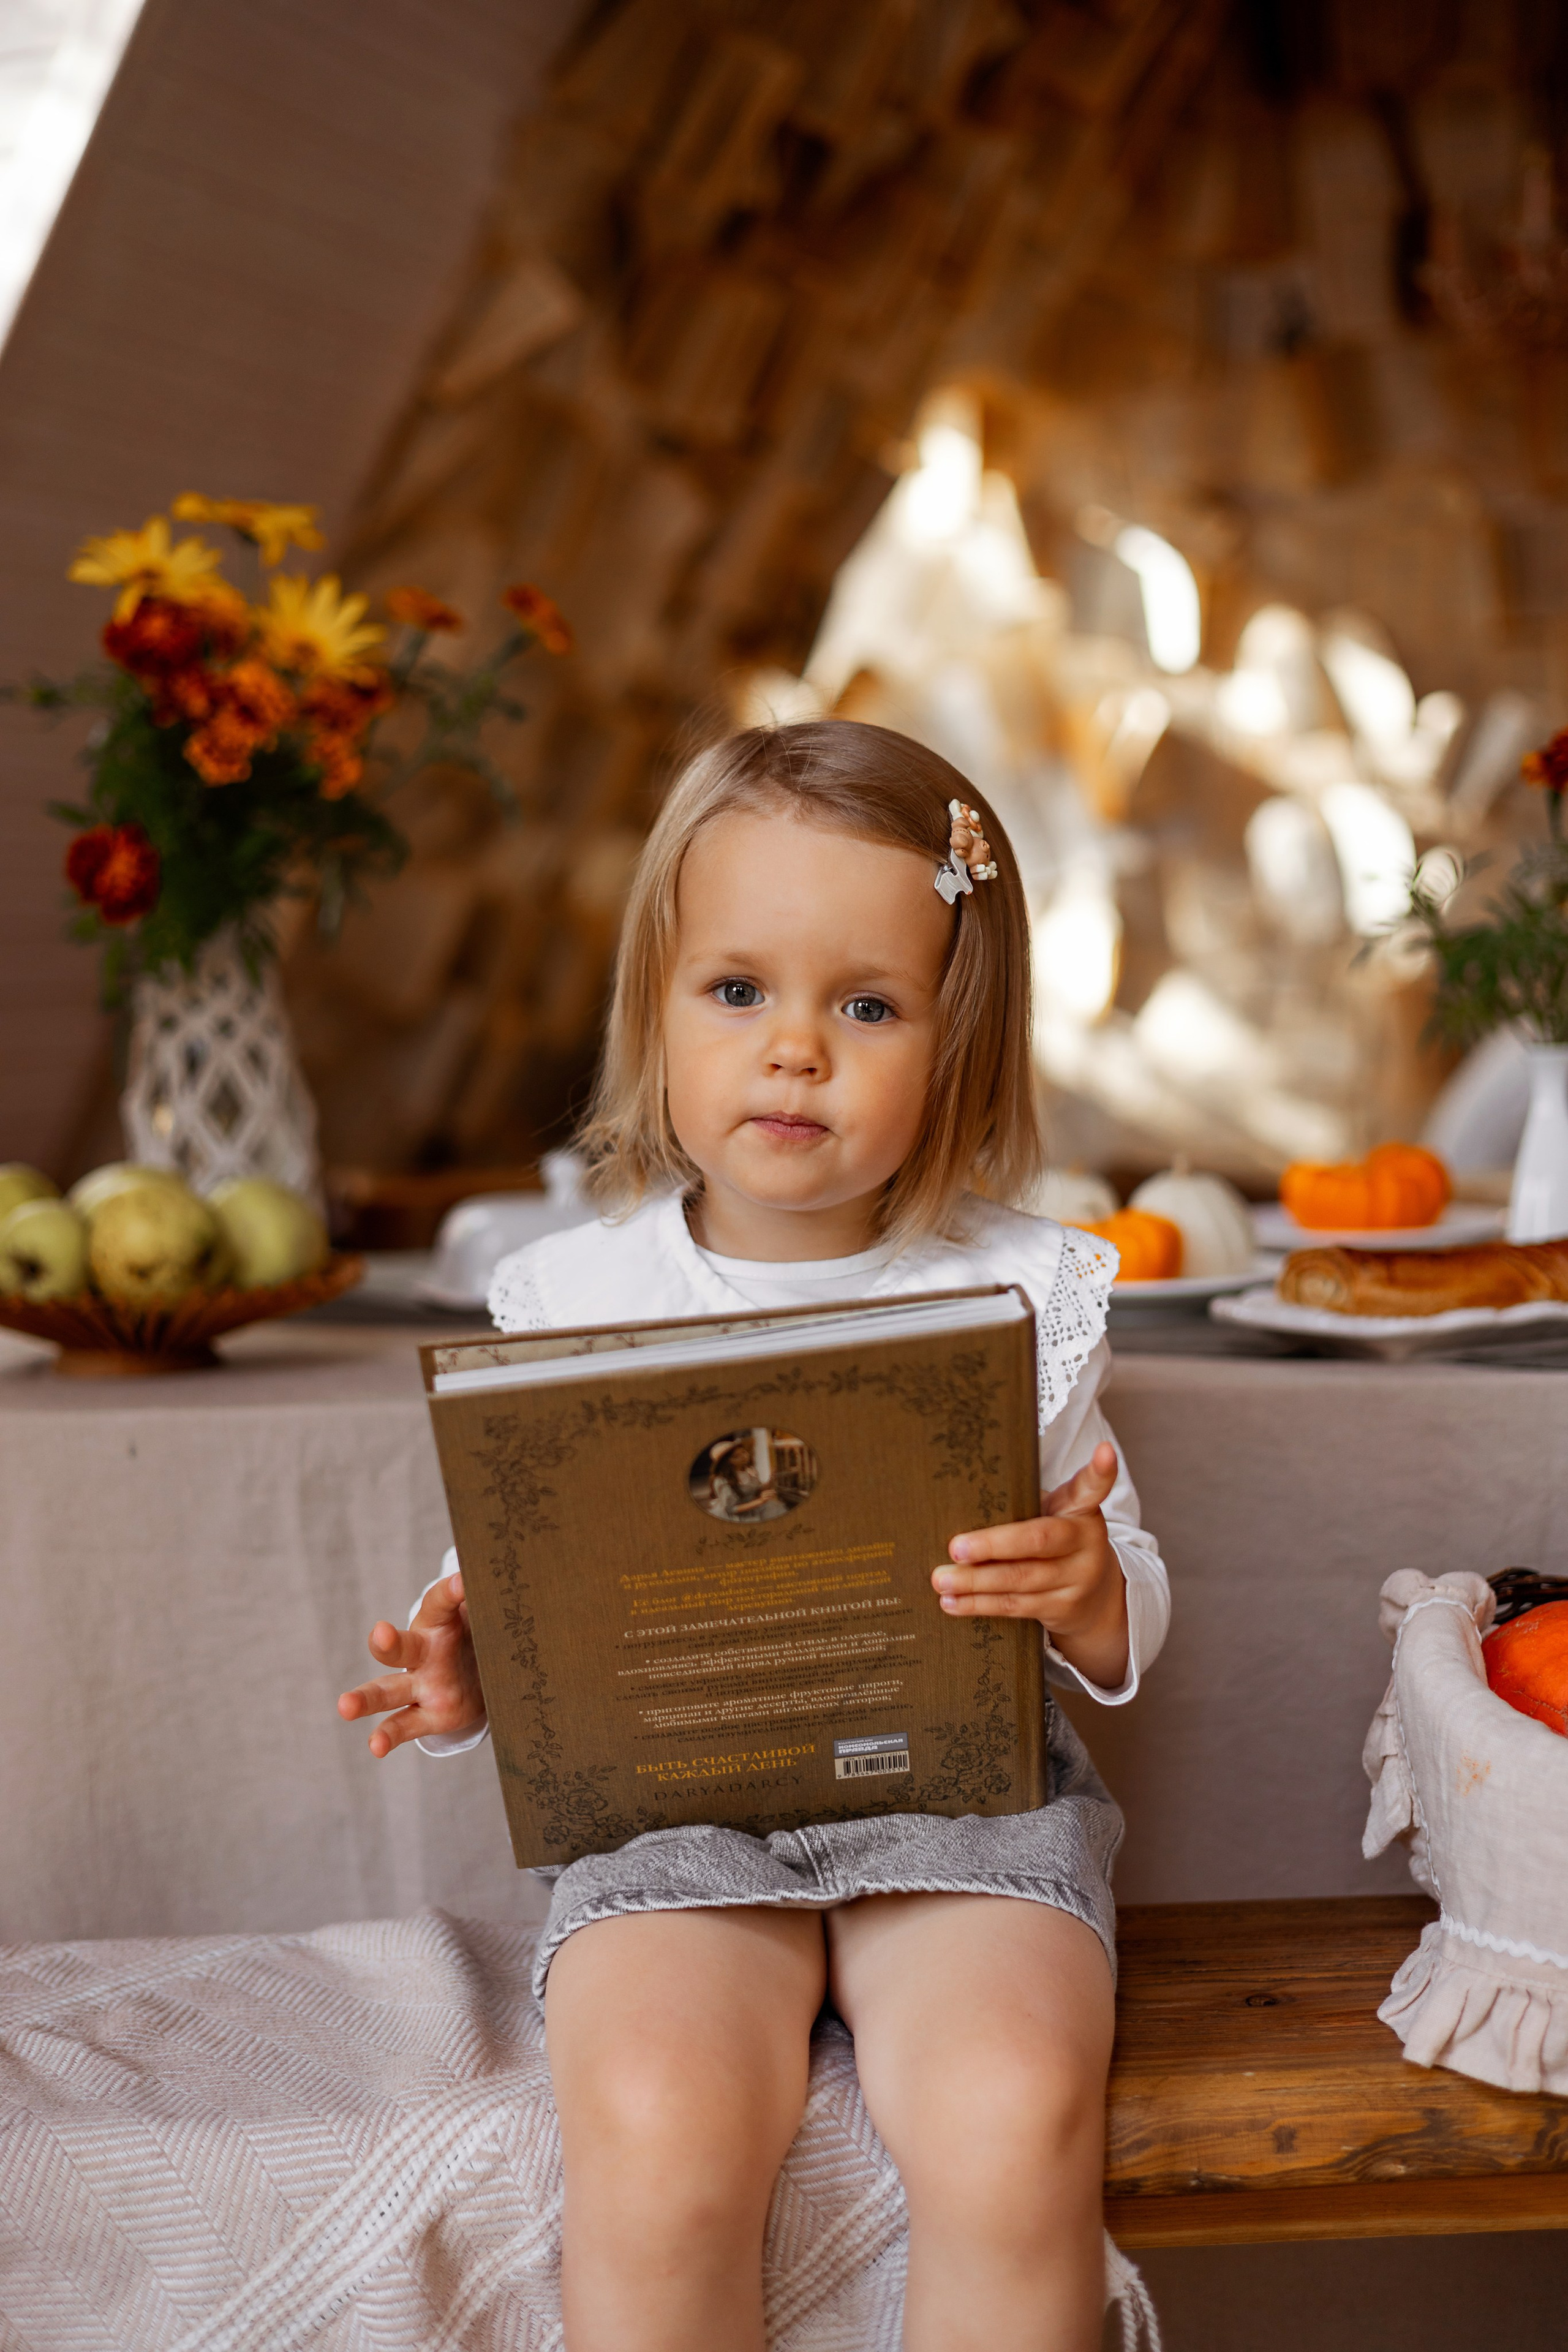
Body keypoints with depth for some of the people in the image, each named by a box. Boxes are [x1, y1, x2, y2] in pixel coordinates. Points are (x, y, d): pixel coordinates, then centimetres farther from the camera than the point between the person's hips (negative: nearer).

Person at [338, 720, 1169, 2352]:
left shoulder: (1020, 1293, 2)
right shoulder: (572, 1298, 4)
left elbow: (1124, 1618, 8)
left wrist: (1088, 1594, -16)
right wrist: (466, 1682, -9)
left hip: (961, 1787, 0)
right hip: (669, 1791, 1)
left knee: (1014, 2127, -30)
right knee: (656, 2138, -30)